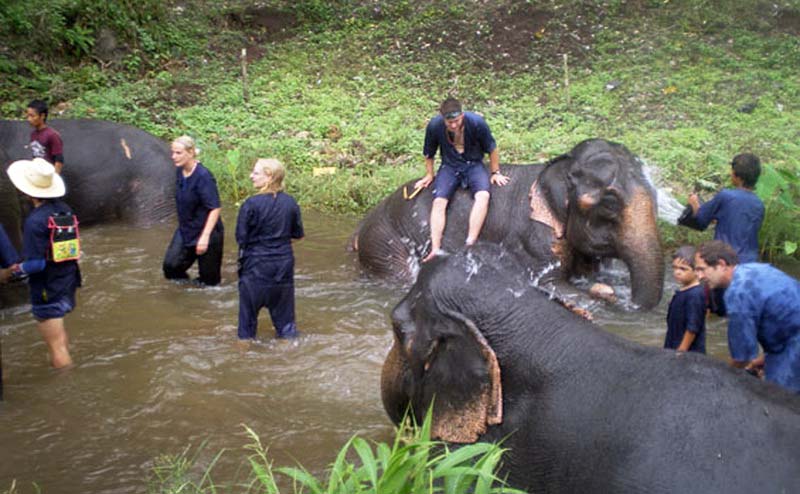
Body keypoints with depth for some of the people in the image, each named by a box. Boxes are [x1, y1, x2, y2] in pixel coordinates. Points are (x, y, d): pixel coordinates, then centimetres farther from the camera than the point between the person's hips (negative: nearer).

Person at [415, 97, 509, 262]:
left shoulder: (477, 122, -17)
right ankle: (435, 249, -31)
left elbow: (492, 148, -1)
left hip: (473, 164, -1)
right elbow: (429, 154, 7)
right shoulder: (434, 126, -13)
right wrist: (429, 174, 10)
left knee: (483, 195, -31)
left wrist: (495, 172, 2)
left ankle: (470, 244, -37)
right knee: (439, 201, -24)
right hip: (449, 166, 1)